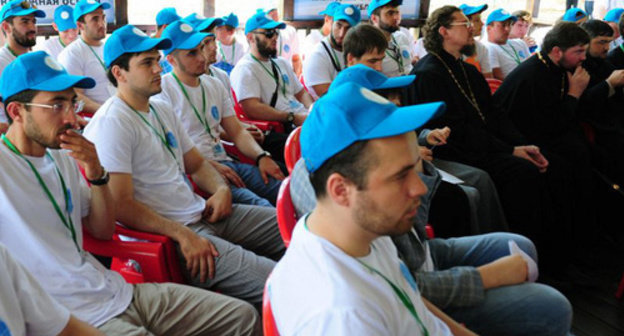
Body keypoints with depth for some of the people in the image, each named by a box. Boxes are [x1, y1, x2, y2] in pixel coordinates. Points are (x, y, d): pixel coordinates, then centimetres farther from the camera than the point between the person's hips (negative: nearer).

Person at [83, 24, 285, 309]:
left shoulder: (162, 110, 16)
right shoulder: (111, 123, -12)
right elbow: (121, 205, -19)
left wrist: (221, 189, 4)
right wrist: (183, 235, -22)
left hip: (202, 212, 10)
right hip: (167, 231, -9)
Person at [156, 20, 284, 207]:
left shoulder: (214, 85, 19)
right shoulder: (162, 90, -3)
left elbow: (237, 131, 16)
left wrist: (262, 156, -2)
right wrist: (212, 166, -17)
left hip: (225, 163, 7)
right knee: (259, 205, -30)